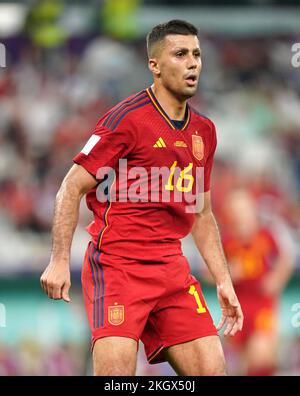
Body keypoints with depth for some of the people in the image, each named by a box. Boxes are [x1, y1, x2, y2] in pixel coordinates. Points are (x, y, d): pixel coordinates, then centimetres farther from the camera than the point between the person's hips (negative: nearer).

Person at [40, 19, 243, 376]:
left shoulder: (204, 131, 14)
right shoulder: (127, 118, -7)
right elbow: (72, 187, -6)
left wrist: (223, 281, 17)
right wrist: (59, 261, -14)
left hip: (172, 269, 7)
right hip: (117, 263, -7)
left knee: (211, 367, -4)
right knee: (117, 371, -19)